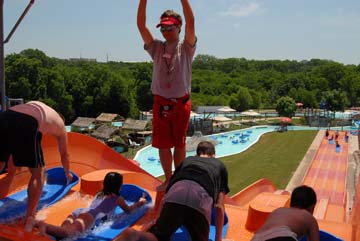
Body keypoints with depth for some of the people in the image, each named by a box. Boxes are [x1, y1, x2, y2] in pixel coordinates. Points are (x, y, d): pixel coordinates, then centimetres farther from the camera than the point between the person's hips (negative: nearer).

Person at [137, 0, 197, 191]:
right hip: (160, 103, 3)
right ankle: (168, 179, 25)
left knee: (179, 144, 9)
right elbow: (141, 25, -3)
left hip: (181, 102, -2)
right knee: (162, 145, 7)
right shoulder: (156, 48, 8)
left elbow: (190, 23, -15)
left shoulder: (186, 48, 1)